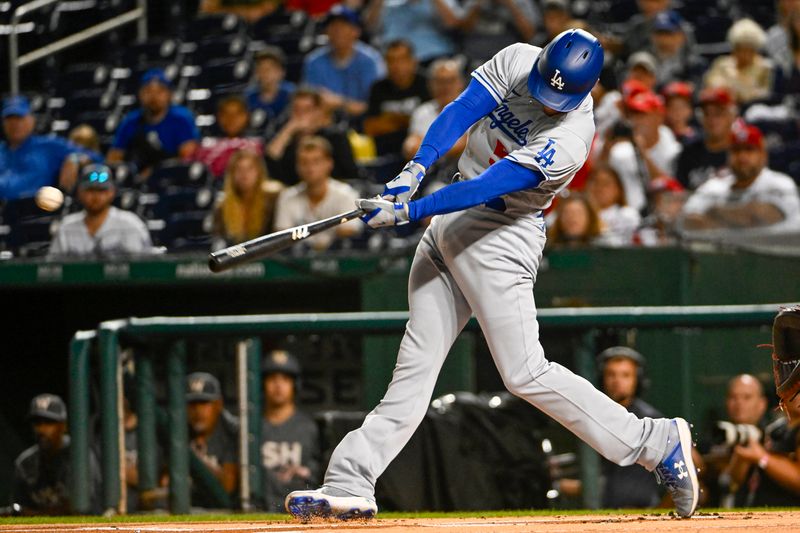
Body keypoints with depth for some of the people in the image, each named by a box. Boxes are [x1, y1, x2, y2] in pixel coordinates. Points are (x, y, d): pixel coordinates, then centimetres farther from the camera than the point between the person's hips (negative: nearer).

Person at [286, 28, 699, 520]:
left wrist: (408, 211, -33)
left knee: (525, 373, -11)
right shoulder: (517, 61, -4)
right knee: (416, 362, 7)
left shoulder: (569, 141, -24)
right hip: (449, 221, 7)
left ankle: (658, 443, -4)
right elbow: (460, 113, -11)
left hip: (502, 239, -7)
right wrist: (415, 170, -27)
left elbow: (490, 187, -29)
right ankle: (350, 486, 6)